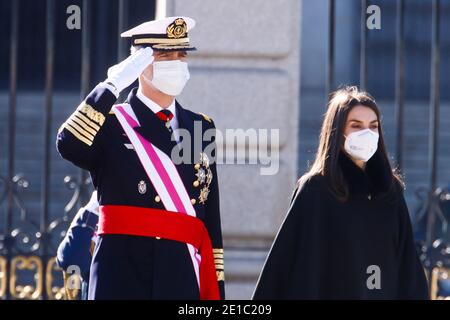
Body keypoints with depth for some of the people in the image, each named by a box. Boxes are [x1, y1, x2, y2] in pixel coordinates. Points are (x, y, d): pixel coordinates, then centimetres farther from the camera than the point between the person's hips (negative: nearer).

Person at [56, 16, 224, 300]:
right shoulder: (109, 122, 4)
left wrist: (216, 290, 12)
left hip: (183, 279, 4)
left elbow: (211, 219, 16)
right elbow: (69, 146, -20)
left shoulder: (202, 128, 16)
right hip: (122, 278, -4)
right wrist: (112, 85, -16)